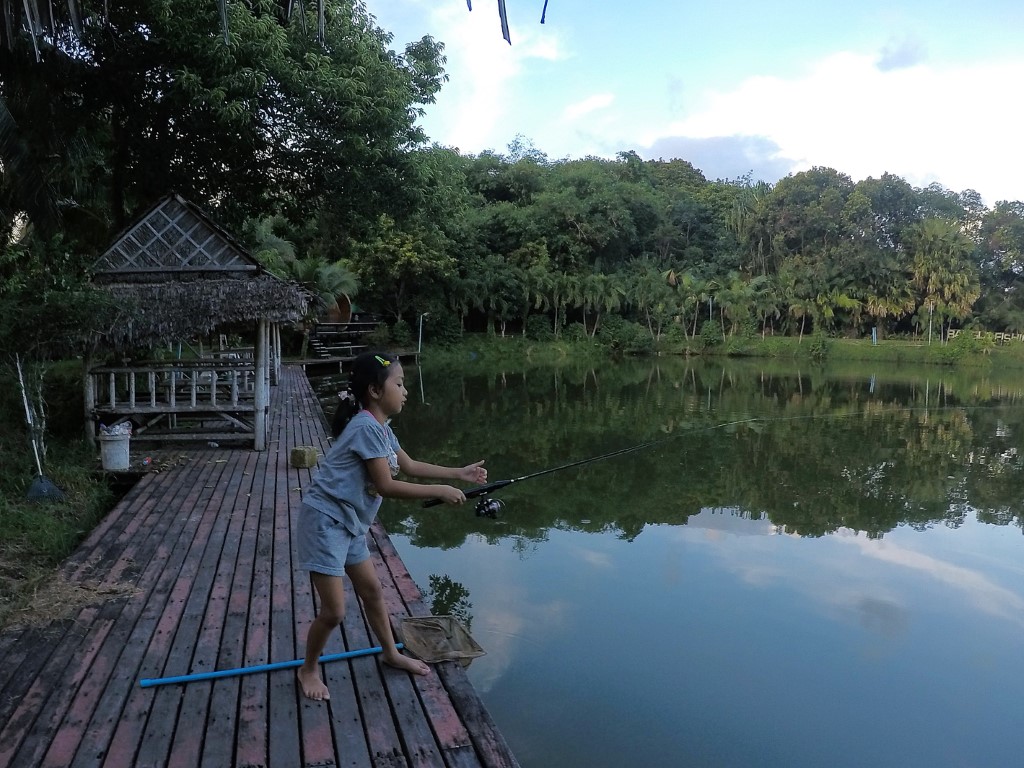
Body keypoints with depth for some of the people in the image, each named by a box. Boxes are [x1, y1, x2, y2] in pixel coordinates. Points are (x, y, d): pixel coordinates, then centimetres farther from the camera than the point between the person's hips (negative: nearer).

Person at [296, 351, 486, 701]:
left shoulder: (380, 428, 8)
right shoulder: (367, 427, -23)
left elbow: (410, 466, 18)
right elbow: (386, 486, -23)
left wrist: (459, 473, 15)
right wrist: (441, 492, -16)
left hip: (349, 523, 10)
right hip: (324, 521, -10)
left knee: (371, 589, 20)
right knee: (334, 611, -3)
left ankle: (391, 653, 38)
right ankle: (309, 669, 22)